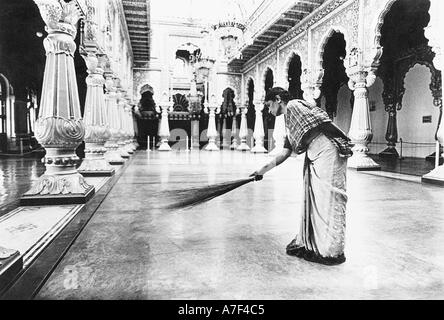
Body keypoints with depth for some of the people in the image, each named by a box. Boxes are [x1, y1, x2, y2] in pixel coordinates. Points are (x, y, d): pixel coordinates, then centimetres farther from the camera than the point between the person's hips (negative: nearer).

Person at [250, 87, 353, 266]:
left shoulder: (294, 105, -3)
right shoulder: (289, 120, 23)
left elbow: (323, 122, -15)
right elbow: (286, 152, 20)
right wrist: (264, 170, 18)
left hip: (328, 152, -10)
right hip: (314, 159, 10)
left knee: (328, 200, -4)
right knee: (311, 200, 12)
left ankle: (331, 252, 7)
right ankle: (308, 244, 24)